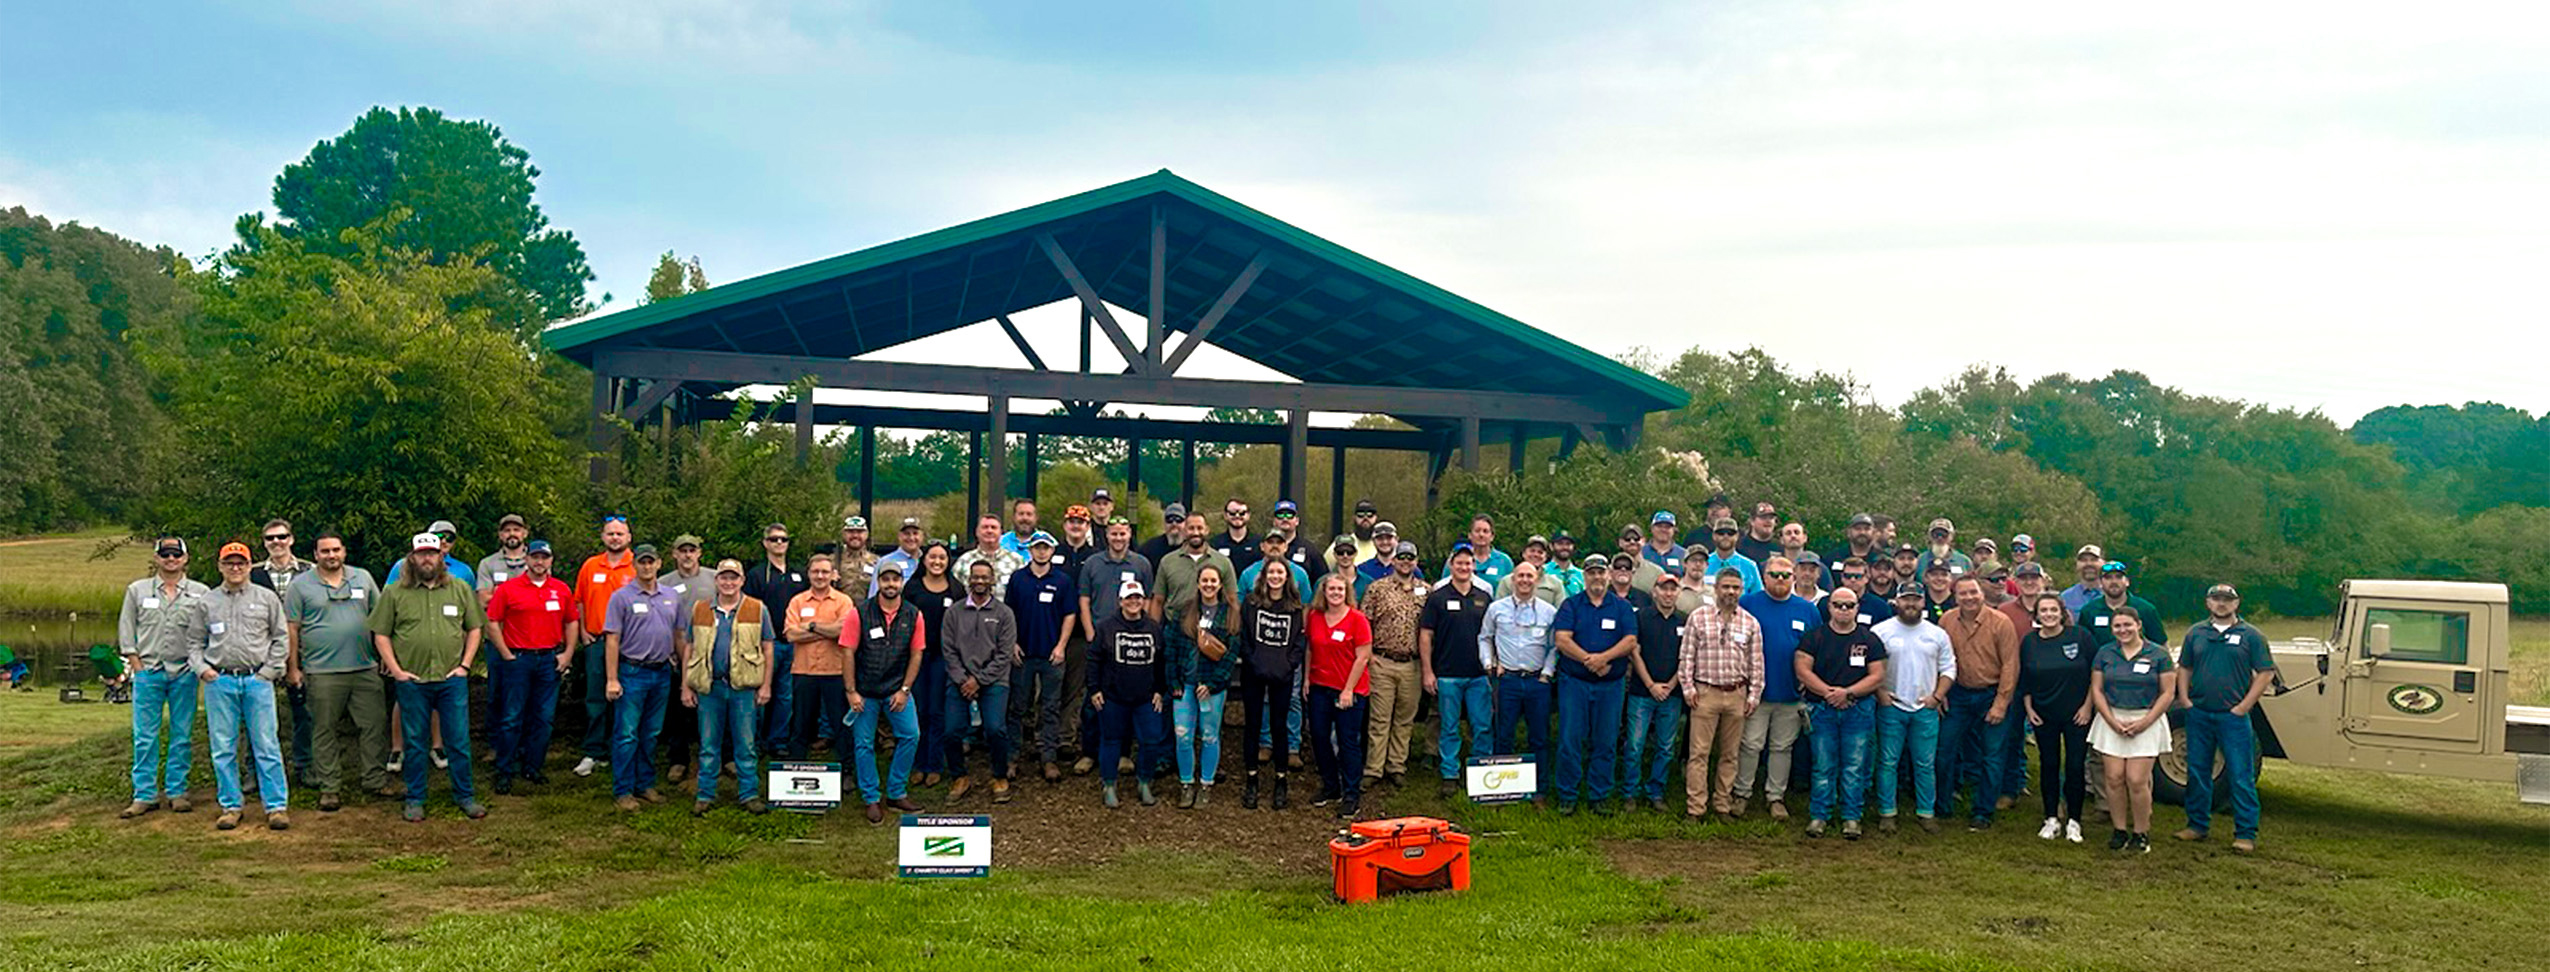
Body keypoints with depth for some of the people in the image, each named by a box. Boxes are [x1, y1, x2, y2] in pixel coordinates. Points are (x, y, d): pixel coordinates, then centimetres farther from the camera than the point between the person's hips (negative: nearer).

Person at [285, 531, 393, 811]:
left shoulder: (363, 578, 10)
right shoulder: (300, 585, 2)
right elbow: (291, 628, 3)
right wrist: (293, 667, -1)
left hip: (365, 669, 2)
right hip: (322, 672, -2)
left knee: (375, 726, 2)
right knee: (326, 732, 3)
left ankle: (376, 780, 12)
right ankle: (330, 788, 9)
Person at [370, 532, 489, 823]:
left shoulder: (460, 589, 6)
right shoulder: (395, 593, 2)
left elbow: (475, 628, 11)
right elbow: (381, 634, 3)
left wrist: (465, 665, 2)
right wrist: (395, 670, -5)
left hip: (452, 680, 1)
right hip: (412, 681, -1)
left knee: (459, 741, 4)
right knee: (415, 743, 8)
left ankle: (465, 796, 15)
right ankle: (415, 800, 17)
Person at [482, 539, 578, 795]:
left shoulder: (562, 590, 7)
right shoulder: (508, 589, -3)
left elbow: (572, 622, 15)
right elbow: (492, 622, -3)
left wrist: (567, 653, 6)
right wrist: (506, 655, -7)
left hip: (550, 660, 3)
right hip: (518, 659, -3)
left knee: (544, 717, 7)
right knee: (512, 717, -1)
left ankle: (533, 766, 19)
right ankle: (504, 772, 5)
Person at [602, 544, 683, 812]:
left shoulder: (672, 597, 9)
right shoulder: (621, 597, -5)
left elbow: (679, 636, 15)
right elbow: (612, 640, -7)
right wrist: (612, 679, -12)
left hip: (662, 673, 5)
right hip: (632, 672, -5)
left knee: (651, 734, 12)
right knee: (627, 735, -3)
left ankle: (645, 784, 21)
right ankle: (622, 791, 3)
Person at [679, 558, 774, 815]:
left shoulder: (757, 610, 4)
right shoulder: (698, 610, 8)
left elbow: (768, 648, 5)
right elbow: (688, 648, 11)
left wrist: (766, 685, -2)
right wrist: (685, 686, 5)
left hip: (743, 687, -1)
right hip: (708, 686, 1)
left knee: (746, 745, 3)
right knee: (708, 745, 7)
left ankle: (749, 794, 12)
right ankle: (705, 795, 16)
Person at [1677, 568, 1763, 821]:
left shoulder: (1750, 623, 8)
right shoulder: (1698, 618, 2)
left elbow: (1756, 662, 10)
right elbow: (1687, 656, 3)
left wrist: (1754, 695, 5)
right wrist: (1688, 687, -3)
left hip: (1737, 694, 2)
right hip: (1705, 692, -2)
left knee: (1729, 754, 8)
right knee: (1699, 752, -4)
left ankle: (1722, 805, 16)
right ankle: (1695, 808, -1)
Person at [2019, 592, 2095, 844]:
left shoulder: (2080, 637, -7)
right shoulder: (2029, 642, 1)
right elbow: (2024, 681, 10)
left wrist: (2088, 705, -6)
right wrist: (2028, 708, 3)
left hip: (2077, 714, -2)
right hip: (2043, 716, 2)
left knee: (2076, 766, 0)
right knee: (2049, 765, 7)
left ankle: (2073, 820, 11)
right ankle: (2052, 819, 17)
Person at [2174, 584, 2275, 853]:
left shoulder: (2250, 635, -1)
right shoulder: (2195, 633, 9)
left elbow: (2266, 673, -2)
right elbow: (2184, 668, 16)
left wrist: (2244, 706, -8)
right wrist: (2184, 698, 4)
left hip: (2233, 717, -3)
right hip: (2198, 714, 3)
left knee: (2241, 776, -3)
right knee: (2197, 773, 10)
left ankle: (2245, 834, 2)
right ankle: (2198, 825, 22)